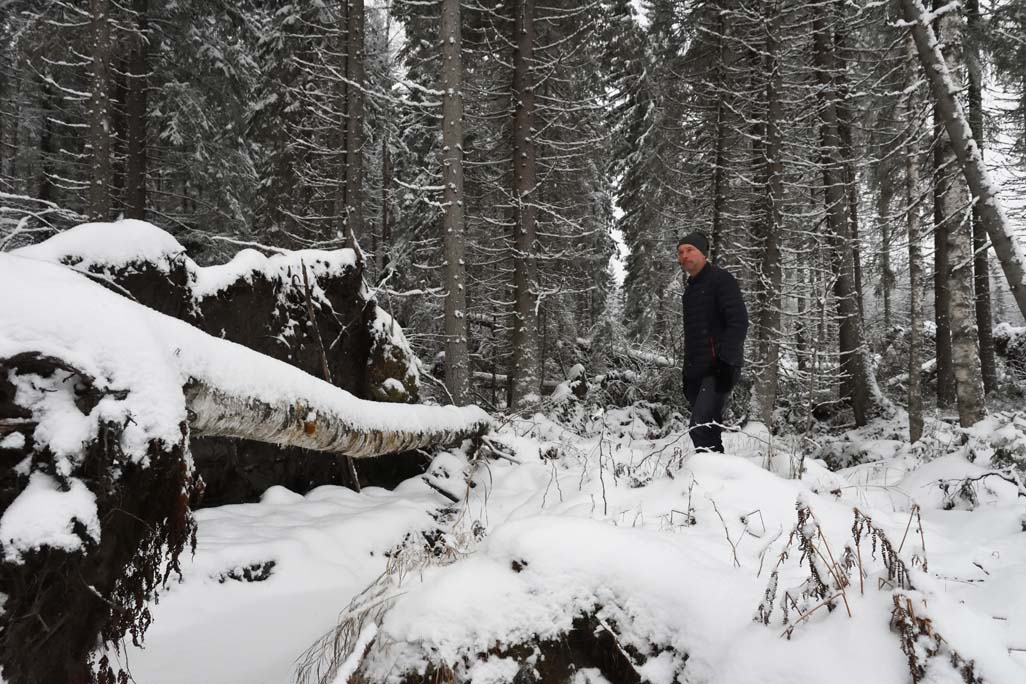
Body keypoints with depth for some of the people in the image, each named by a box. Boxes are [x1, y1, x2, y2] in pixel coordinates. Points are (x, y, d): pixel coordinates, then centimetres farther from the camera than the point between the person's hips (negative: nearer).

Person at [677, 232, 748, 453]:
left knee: (700, 428, -21)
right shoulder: (690, 289, 21)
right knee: (708, 430, 8)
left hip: (718, 369, -8)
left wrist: (726, 362, -21)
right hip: (697, 372, 8)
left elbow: (738, 322, -13)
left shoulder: (720, 279, -3)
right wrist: (687, 372, 18)